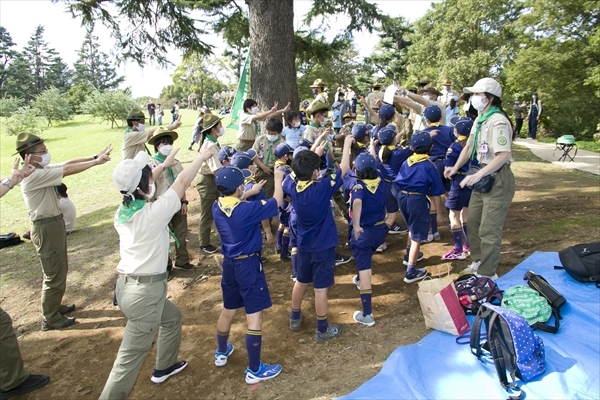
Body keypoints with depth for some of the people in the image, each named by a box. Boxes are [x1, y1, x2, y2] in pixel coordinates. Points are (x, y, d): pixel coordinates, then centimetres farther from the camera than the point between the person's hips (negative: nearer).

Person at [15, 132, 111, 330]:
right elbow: (68, 169, -26)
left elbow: (66, 163, 1)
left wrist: (95, 157, -9)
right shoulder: (33, 175, -23)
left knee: (60, 270, 22)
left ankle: (55, 306, 38)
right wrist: (96, 162, -21)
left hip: (54, 224, 10)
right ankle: (50, 319, 16)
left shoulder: (41, 169, 6)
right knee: (54, 275, 1)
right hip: (46, 229, -10)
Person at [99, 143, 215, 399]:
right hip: (145, 291, -9)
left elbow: (141, 187, 22)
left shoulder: (121, 212, 2)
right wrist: (201, 157, 6)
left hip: (127, 285, 9)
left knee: (172, 317, 31)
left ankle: (165, 366, 48)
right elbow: (182, 182, -8)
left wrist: (163, 166, 33)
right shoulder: (153, 212, -18)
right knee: (130, 359, 1)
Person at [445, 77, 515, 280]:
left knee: (489, 230, -1)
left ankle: (487, 273, 15)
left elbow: (504, 155, -30)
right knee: (473, 223, 19)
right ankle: (479, 261, 38)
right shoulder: (480, 119, 8)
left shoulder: (498, 121, -21)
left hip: (498, 180, -9)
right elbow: (469, 147, 15)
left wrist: (477, 176, -33)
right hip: (483, 177, 9)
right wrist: (455, 168, 3)